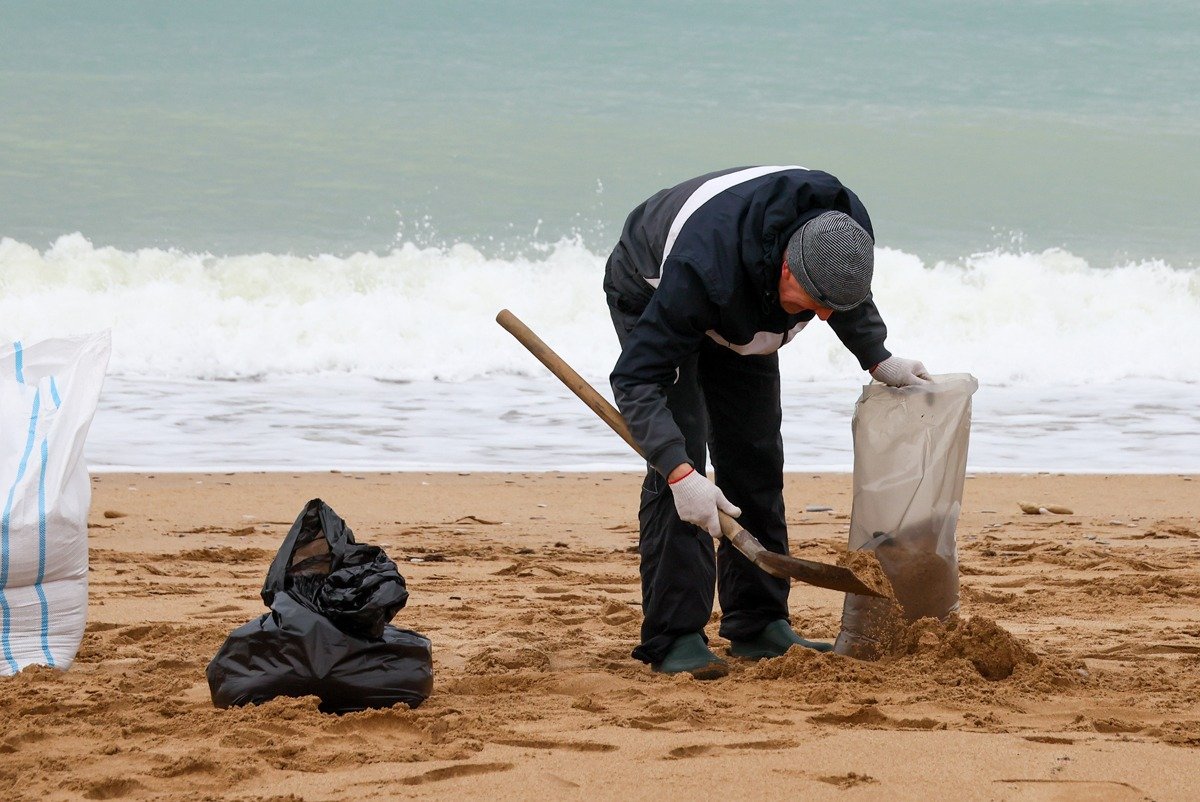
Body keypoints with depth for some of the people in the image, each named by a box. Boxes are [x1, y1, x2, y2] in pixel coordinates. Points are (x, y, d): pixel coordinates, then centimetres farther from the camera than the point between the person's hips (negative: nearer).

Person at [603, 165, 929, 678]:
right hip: (649, 294, -6)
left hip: (737, 320, 6)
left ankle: (759, 627, 8)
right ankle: (673, 640, -18)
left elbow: (851, 300, 1)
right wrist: (680, 473, -51)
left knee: (756, 461, 2)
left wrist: (879, 361, 3)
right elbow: (637, 378, -43)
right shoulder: (702, 268, -47)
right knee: (679, 457, -19)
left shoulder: (846, 231, -28)